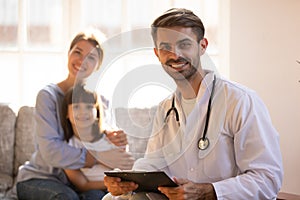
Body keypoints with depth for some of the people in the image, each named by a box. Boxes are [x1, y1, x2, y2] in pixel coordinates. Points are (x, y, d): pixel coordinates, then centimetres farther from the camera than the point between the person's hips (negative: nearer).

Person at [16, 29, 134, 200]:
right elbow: (51, 152, -23)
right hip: (38, 178, -4)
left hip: (76, 182, 4)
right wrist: (99, 157, -31)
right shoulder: (48, 96, -11)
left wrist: (116, 139, -23)